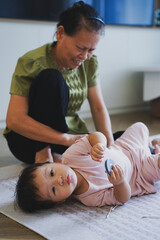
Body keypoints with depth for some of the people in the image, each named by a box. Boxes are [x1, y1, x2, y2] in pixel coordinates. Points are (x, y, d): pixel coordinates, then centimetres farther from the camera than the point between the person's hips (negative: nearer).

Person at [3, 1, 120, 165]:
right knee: (51, 78, -29)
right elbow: (15, 120, -26)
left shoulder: (90, 63, -2)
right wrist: (68, 139, -34)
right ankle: (43, 154, -22)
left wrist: (110, 146, -21)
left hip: (73, 137, 6)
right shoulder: (31, 63, -19)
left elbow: (99, 108, -4)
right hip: (30, 141, -5)